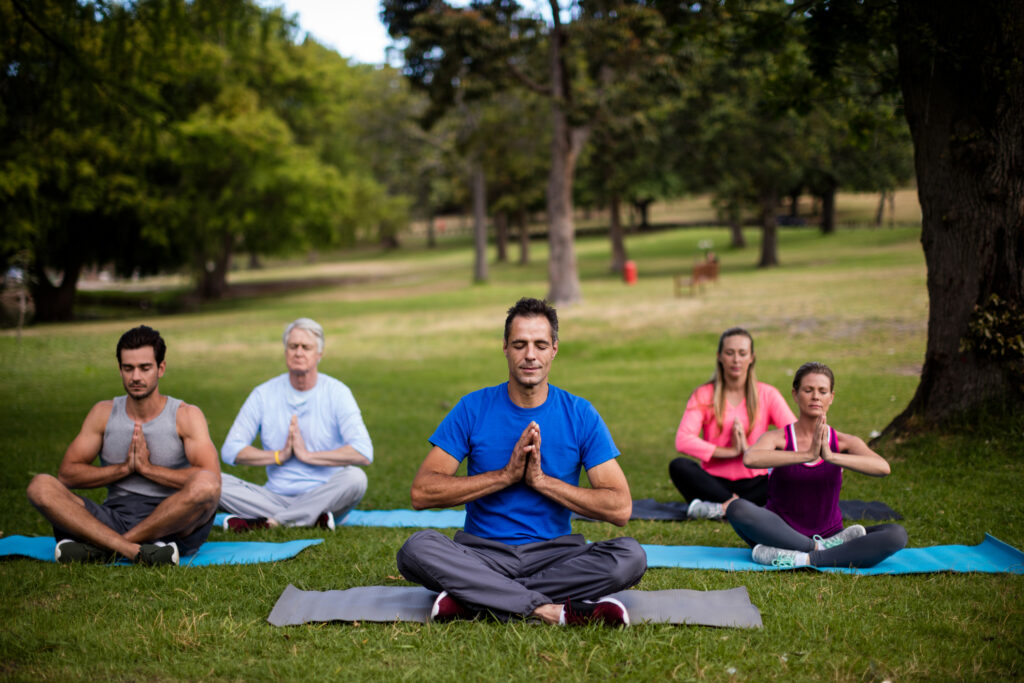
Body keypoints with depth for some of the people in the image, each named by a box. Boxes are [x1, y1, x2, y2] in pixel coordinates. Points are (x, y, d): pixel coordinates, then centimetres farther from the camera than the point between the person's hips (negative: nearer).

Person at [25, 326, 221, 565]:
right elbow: (67, 474, 5)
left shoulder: (185, 415, 2)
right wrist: (124, 468, -8)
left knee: (206, 484, -35)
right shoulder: (104, 413, 12)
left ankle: (98, 547, -26)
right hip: (114, 518, 3)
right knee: (40, 486, -18)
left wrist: (147, 468, -11)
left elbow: (211, 479, -12)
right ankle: (135, 551, -36)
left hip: (172, 524, -3)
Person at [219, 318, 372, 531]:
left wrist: (308, 455, -15)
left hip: (324, 495, -2)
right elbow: (230, 451, 1)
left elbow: (363, 454, -16)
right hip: (276, 496, 3)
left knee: (355, 478, -34)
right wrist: (278, 456, -10)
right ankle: (312, 519, -27)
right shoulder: (264, 394, 4)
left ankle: (268, 522, -26)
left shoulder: (336, 393, -3)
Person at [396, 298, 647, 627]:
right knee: (417, 549, -30)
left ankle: (470, 600, -27)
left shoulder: (580, 414, 2)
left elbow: (620, 508, -6)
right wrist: (506, 475, -14)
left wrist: (541, 480, -13)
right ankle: (552, 610, -32)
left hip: (554, 553, 1)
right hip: (483, 553, -1)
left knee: (630, 556, -27)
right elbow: (421, 493, -8)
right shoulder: (473, 409, 1)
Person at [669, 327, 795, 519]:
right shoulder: (704, 395, 4)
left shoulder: (767, 394, 6)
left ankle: (720, 508, -32)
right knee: (678, 466, -29)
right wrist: (731, 451, -16)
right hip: (715, 482, -1)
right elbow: (683, 440, -13)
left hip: (754, 483, 1)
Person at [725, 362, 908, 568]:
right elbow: (750, 458, -30)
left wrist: (831, 456, -34)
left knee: (897, 534, -21)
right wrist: (807, 455, -39)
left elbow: (883, 467, -20)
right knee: (737, 509, -31)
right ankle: (820, 549, -22)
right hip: (781, 534, -2)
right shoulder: (778, 439, -5)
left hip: (829, 534, 2)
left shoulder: (844, 443, 1)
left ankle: (802, 560, -28)